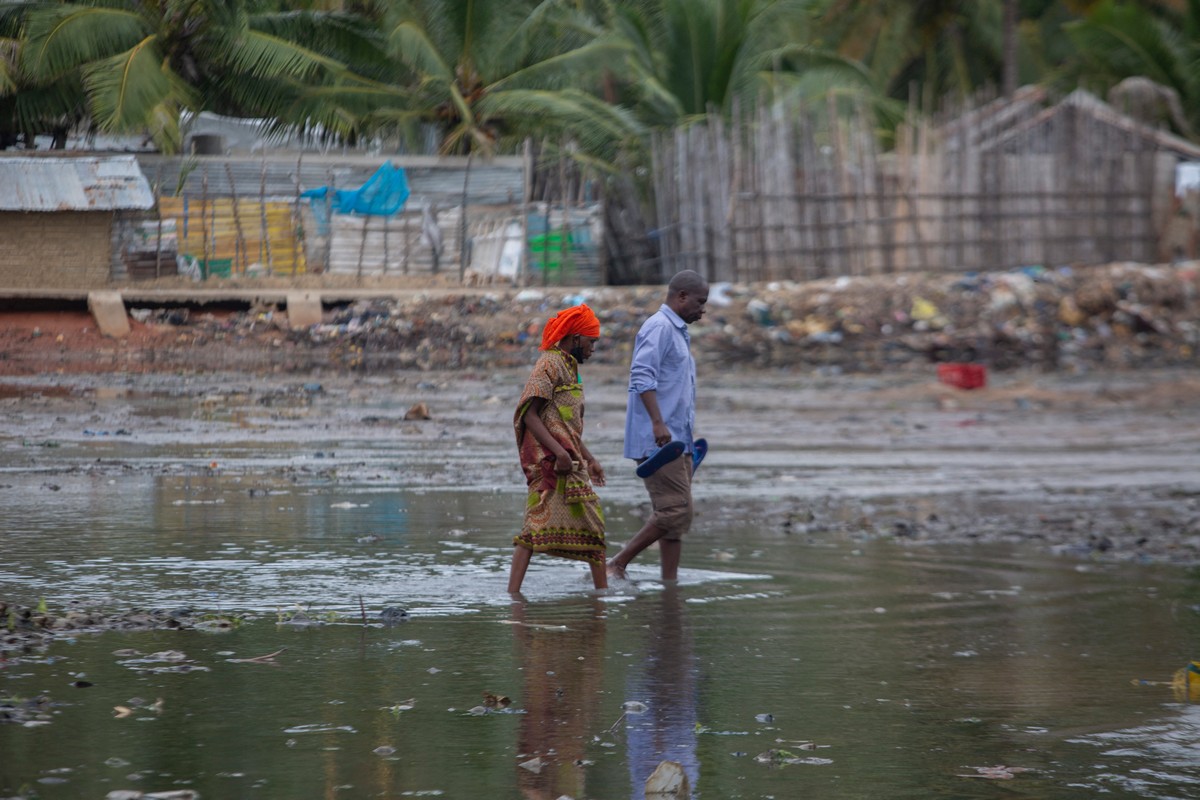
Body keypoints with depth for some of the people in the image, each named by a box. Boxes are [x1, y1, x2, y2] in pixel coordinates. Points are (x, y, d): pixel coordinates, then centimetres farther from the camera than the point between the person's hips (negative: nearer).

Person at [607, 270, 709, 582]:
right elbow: (642, 376, -21)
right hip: (658, 440, -10)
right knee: (676, 510, -14)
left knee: (677, 514, 6)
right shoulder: (659, 327, -9)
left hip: (676, 441, 10)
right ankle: (617, 565, -8)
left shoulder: (678, 332, 23)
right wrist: (658, 422, -28)